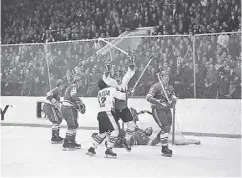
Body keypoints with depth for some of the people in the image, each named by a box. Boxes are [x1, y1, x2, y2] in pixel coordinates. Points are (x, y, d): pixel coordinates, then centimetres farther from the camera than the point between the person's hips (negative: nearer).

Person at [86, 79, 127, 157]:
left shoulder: (99, 93, 23)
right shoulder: (111, 90, 6)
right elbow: (121, 96, 6)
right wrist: (126, 95, 27)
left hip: (100, 114, 7)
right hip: (107, 113, -7)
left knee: (103, 132, 20)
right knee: (115, 130, -8)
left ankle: (91, 149, 21)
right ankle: (108, 149, -18)